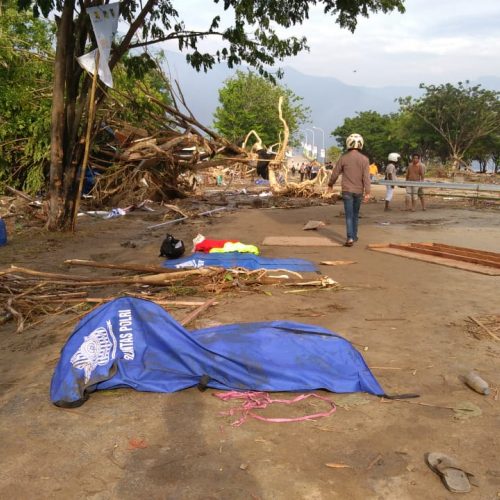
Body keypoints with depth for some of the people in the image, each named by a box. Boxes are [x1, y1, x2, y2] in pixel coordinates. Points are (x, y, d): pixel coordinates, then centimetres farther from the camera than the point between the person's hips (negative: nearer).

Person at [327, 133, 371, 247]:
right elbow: (366, 176, -10)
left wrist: (330, 184, 19)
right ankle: (354, 236, 27)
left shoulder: (343, 158, -5)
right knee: (355, 214, 17)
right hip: (359, 191, 2)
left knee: (349, 215, -3)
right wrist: (367, 192, -12)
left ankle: (350, 238, -14)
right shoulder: (364, 159, -4)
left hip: (347, 190, -2)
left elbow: (335, 173, 2)